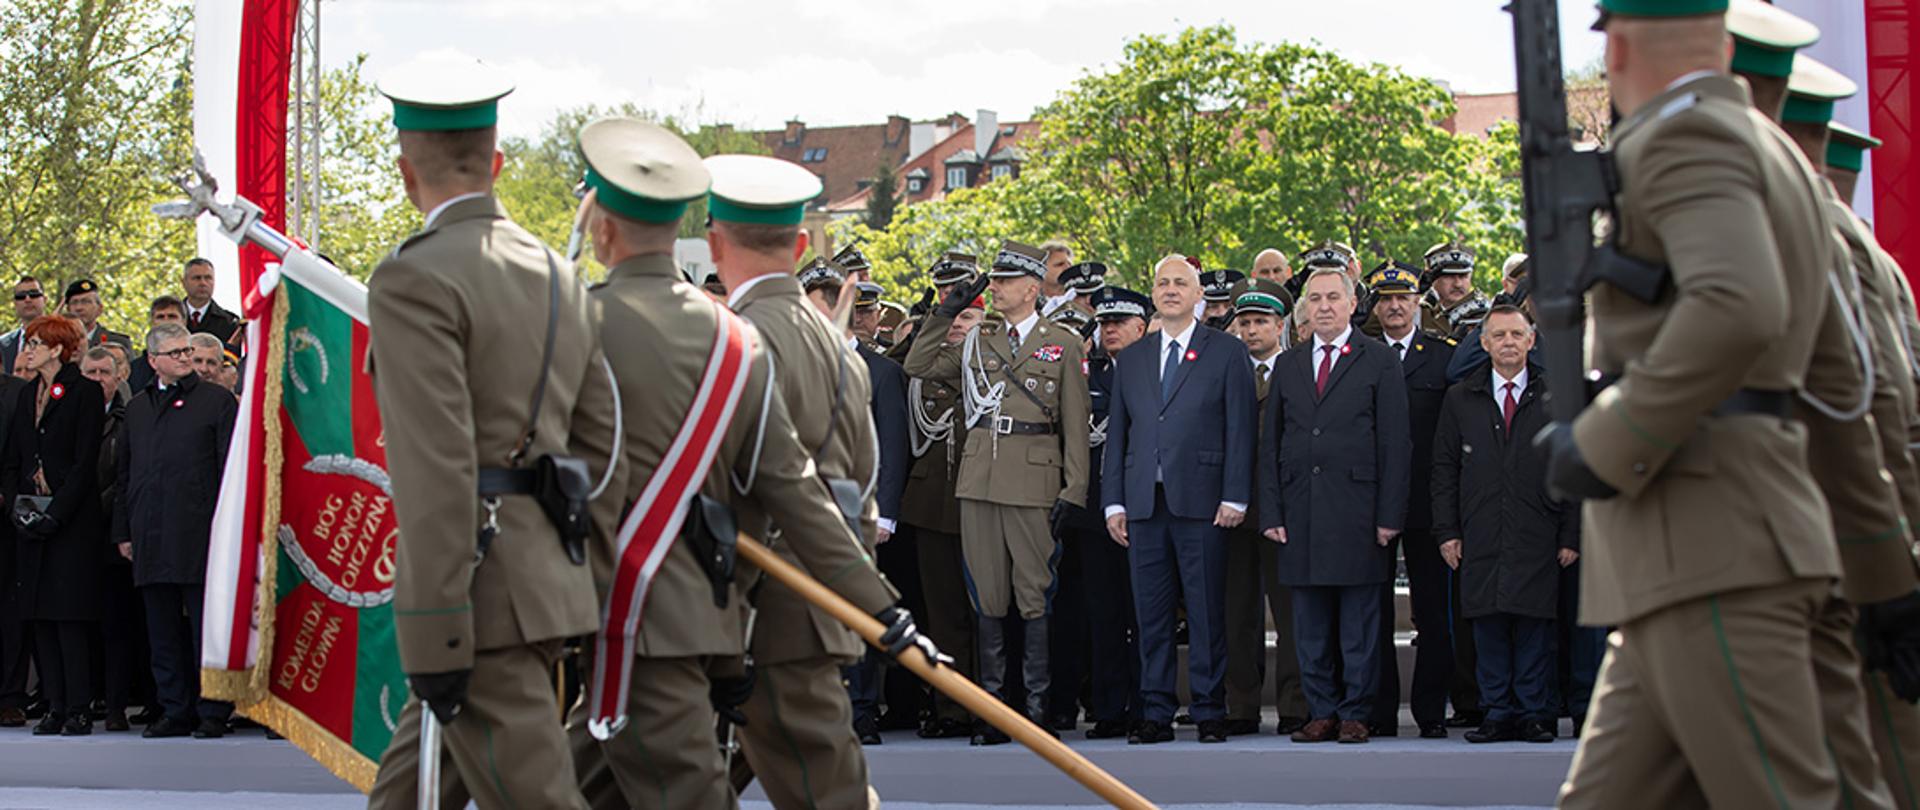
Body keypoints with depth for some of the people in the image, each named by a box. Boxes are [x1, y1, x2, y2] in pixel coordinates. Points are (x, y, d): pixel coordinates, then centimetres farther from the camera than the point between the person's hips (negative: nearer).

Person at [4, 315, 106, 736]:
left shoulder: (84, 392, -5)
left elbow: (85, 461, -10)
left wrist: (55, 513, -15)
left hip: (73, 520, -6)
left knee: (70, 613, -8)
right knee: (40, 614, 4)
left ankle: (79, 709, -4)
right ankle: (54, 707, 8)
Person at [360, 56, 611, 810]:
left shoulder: (415, 278, -11)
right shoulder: (559, 277, 14)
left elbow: (438, 469, -18)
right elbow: (596, 441, 16)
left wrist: (434, 638, -18)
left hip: (482, 592, -9)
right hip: (548, 583, 9)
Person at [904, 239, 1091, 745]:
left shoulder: (1062, 344, 4)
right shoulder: (977, 341, 14)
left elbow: (1075, 423, 2)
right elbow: (917, 366, 14)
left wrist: (1073, 490, -5)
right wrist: (944, 316, 7)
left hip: (1033, 482, -4)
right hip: (978, 478, 4)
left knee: (1035, 595, -3)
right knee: (987, 596, 5)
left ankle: (1038, 707, 3)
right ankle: (994, 708, 9)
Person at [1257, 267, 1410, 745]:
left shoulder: (1380, 361, 3)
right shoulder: (1287, 366, 15)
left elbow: (1396, 443, -1)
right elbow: (1271, 445, 13)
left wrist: (1390, 514, -8)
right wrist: (1270, 513, 4)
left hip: (1358, 512, -4)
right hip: (1301, 513, 4)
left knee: (1359, 623, 0)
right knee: (1310, 628, 6)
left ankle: (1355, 714, 6)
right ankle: (1322, 712, 13)